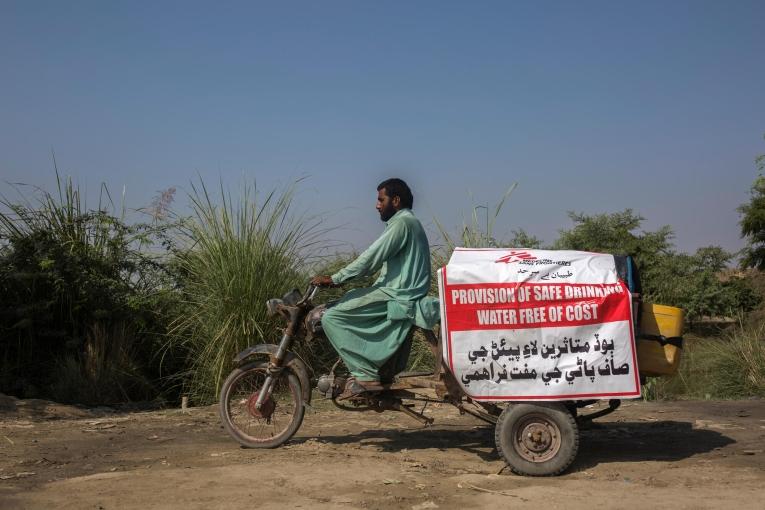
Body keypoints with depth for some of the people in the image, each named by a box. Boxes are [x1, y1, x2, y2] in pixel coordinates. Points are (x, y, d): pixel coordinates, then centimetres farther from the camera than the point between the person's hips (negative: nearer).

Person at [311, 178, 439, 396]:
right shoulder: (408, 222, 22)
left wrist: (333, 279, -16)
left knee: (331, 318, -13)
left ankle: (365, 375, -13)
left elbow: (371, 258, -19)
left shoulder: (401, 223, -11)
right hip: (399, 293, 11)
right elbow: (379, 260, 24)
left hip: (396, 297, -11)